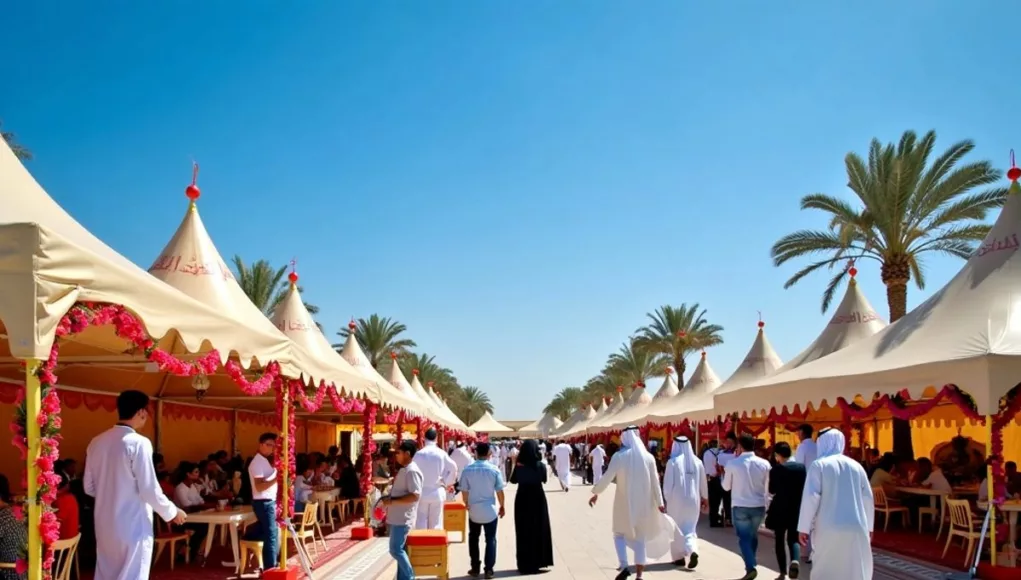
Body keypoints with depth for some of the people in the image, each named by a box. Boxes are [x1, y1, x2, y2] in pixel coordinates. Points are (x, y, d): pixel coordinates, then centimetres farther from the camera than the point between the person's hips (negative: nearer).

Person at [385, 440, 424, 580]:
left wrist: (392, 501, -23)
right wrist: (389, 499, 11)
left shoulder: (412, 471, -18)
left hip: (402, 519, -10)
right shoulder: (404, 469, 13)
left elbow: (415, 496, -26)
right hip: (397, 518, 10)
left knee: (396, 550, -8)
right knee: (400, 550, 12)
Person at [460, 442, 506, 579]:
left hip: (474, 510, 1)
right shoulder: (494, 469, -9)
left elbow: (464, 491, -3)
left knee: (473, 539, 17)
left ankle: (475, 568, 18)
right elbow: (499, 491, -6)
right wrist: (502, 506, 9)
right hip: (490, 510, -1)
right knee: (490, 539, 9)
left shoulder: (467, 470, -7)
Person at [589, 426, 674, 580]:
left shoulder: (619, 456, -11)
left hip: (624, 502, -2)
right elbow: (655, 482, 1)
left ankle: (623, 566, -6)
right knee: (640, 538, 11)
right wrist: (659, 502, 7)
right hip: (643, 503, 3)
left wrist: (596, 492, -1)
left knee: (619, 533, 14)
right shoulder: (648, 457, -1)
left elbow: (607, 477, -13)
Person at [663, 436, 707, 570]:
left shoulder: (673, 462, -11)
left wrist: (666, 499, 4)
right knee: (690, 528, 11)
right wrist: (705, 498, 24)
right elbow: (703, 483, 11)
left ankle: (679, 557, 16)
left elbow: (667, 484, -9)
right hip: (693, 500, 3)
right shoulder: (697, 462, 1)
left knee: (677, 529, 12)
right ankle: (693, 551, -13)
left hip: (676, 500, -3)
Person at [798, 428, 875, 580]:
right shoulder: (856, 466, 8)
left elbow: (810, 497, -10)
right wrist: (869, 527, 21)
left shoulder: (819, 465, -3)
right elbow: (868, 498, 11)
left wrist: (804, 527, -5)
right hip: (857, 529, 3)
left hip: (828, 529, -3)